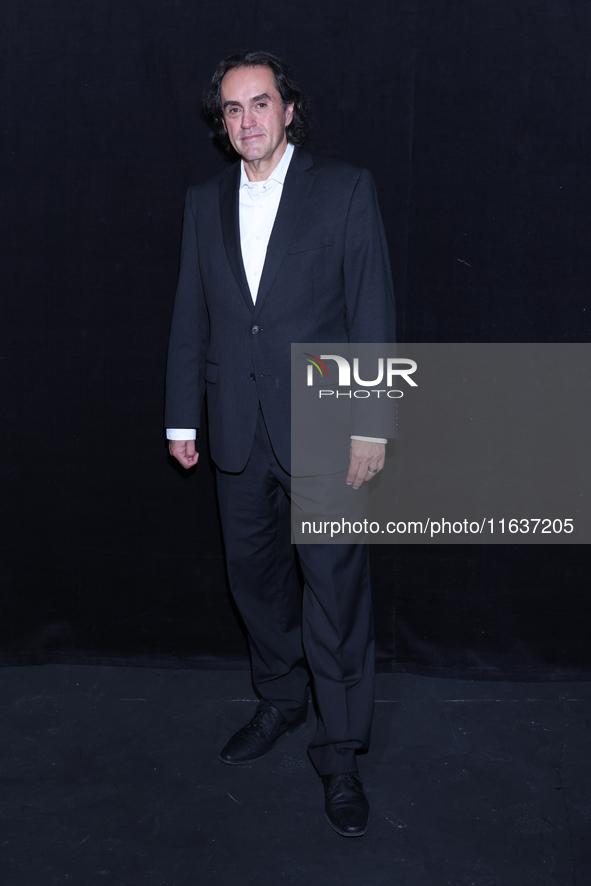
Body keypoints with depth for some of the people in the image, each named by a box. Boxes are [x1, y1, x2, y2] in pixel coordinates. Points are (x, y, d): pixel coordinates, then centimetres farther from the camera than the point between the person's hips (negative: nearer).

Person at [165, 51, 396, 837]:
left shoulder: (345, 190, -2)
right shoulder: (204, 203, 10)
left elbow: (373, 312, -6)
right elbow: (190, 318, 12)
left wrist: (372, 425, -11)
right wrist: (182, 418, 11)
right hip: (239, 433, 4)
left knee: (335, 589, -1)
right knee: (255, 577, 15)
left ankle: (340, 751, 14)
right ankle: (281, 700, 37)